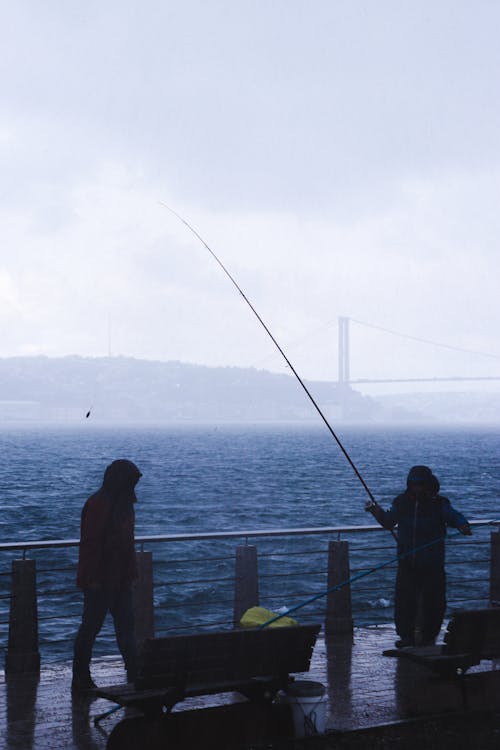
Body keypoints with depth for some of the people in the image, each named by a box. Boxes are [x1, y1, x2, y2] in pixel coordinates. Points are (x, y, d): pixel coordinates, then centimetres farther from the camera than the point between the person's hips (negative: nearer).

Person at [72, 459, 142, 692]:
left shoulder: (123, 503, 10)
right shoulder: (98, 505, -18)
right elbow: (89, 544, -20)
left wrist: (130, 573, 15)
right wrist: (92, 580, -22)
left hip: (120, 579, 9)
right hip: (100, 580, -9)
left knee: (126, 624, 11)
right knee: (91, 627, 1)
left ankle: (134, 674, 16)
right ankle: (80, 679, 11)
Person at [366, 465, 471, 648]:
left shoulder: (439, 504, -2)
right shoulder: (401, 502, 6)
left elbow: (454, 516, -9)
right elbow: (389, 522, 16)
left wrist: (463, 525, -31)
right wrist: (378, 512, -2)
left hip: (432, 564, -2)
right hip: (407, 564, 2)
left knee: (432, 601, 3)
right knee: (404, 599, 1)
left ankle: (429, 636, 17)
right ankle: (406, 635, 13)